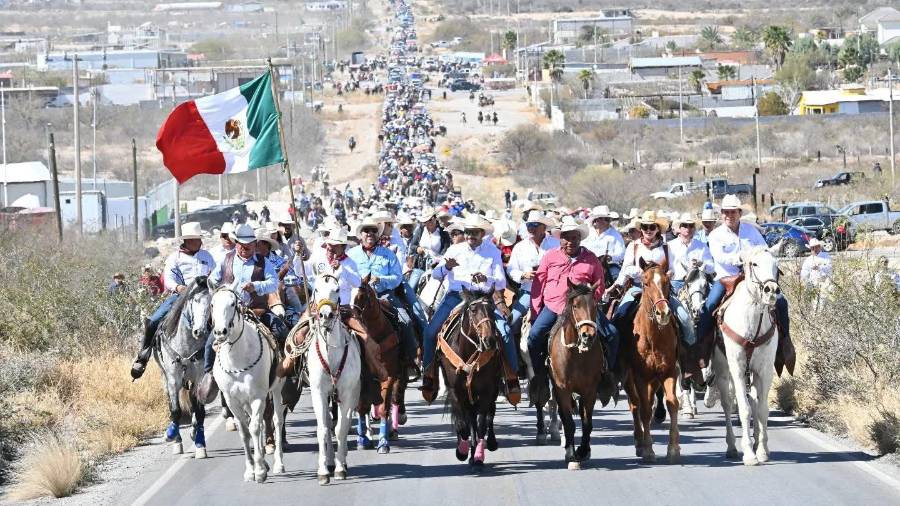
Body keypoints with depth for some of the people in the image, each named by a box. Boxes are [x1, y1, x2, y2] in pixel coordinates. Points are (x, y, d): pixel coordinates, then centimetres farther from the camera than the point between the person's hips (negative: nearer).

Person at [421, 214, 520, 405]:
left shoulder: (493, 252, 6)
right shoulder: (455, 250, 9)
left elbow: (502, 283, -1)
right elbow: (435, 274, 1)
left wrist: (486, 279, -23)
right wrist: (446, 267, -22)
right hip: (455, 296, 1)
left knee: (505, 331, -22)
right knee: (431, 330, -21)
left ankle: (512, 379, -11)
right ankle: (429, 374, -6)